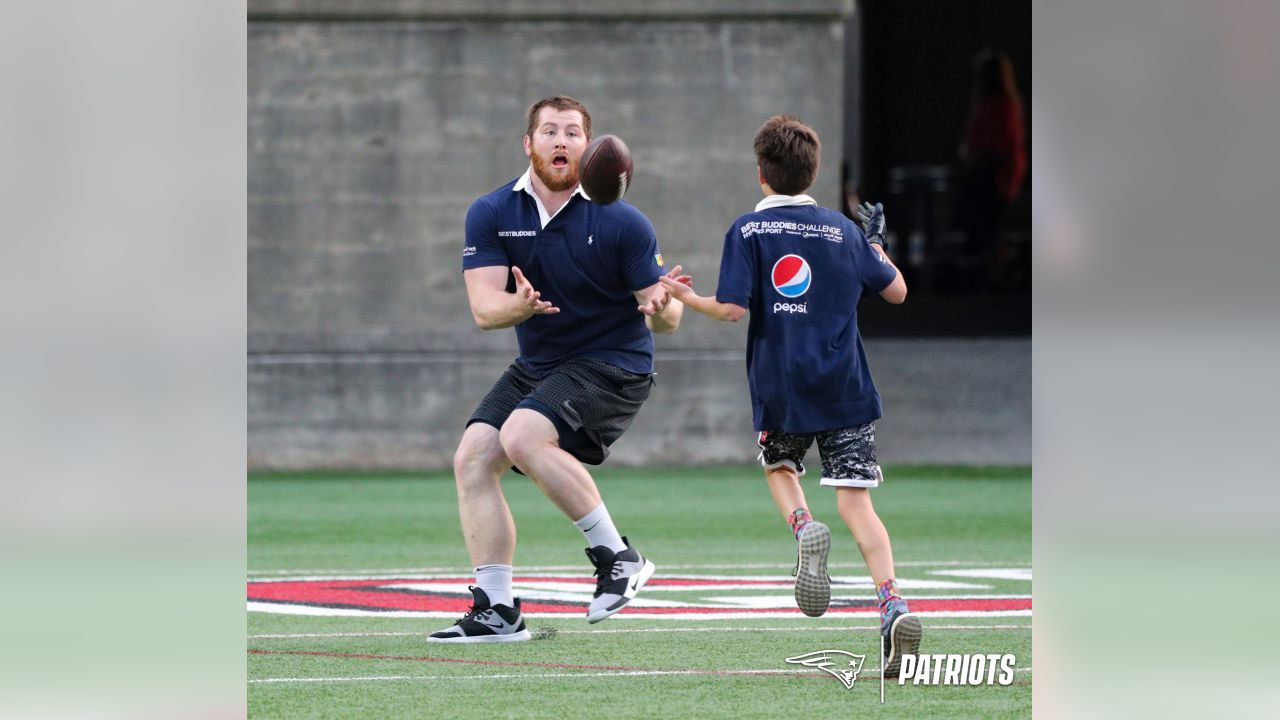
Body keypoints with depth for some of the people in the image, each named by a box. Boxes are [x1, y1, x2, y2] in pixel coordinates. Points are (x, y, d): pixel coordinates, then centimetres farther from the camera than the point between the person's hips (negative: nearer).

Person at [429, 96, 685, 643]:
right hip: (536, 367, 6)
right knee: (472, 458, -9)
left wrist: (661, 307, -37)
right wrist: (519, 306, -36)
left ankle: (617, 556, -16)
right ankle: (496, 610, -4)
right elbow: (484, 309, -13)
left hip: (613, 365, -6)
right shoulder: (491, 214, -4)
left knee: (523, 435, -28)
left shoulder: (621, 223, -13)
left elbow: (665, 318, -12)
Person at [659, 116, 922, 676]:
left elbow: (733, 308, -12)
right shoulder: (843, 230, 5)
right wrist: (876, 245, 31)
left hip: (781, 389, -1)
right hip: (845, 389, 1)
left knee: (778, 464, 27)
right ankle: (893, 605, -24)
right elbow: (897, 291, 13)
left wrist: (686, 298, 6)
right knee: (855, 501, -2)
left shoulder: (748, 231, -3)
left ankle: (803, 527, -5)